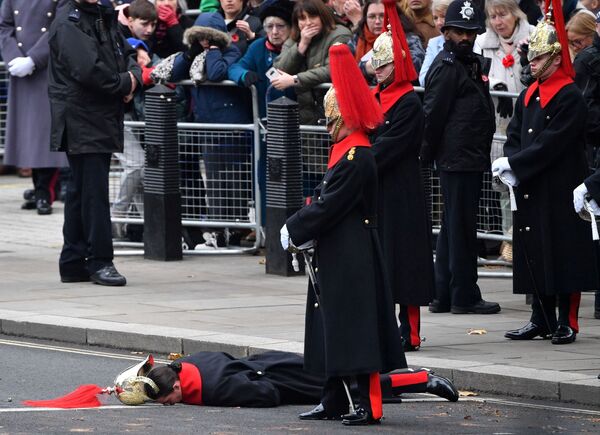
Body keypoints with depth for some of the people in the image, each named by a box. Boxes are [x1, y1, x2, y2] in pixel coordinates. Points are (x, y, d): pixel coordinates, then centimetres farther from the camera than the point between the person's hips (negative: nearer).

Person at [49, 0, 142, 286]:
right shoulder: (68, 23, -12)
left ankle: (73, 263, 17)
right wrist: (124, 83, -9)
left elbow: (127, 54, 19)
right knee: (94, 190, -7)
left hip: (104, 118, 9)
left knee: (80, 192, 12)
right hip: (81, 120, -9)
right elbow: (88, 70, -22)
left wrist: (133, 76, -4)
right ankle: (99, 262, -4)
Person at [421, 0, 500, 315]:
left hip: (472, 158, 10)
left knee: (452, 229, 13)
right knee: (461, 228, -5)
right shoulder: (447, 67, -12)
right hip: (457, 159, -10)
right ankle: (464, 296, -1)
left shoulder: (473, 64, 17)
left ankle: (442, 296, 18)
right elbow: (432, 113, -13)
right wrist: (428, 155, -10)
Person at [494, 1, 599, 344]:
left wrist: (515, 165, -18)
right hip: (530, 189, 8)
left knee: (563, 255, -4)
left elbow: (551, 144, -18)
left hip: (561, 193, -8)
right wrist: (510, 167, -8)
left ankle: (567, 323, 1)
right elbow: (515, 136, 11)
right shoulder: (528, 96, 14)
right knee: (534, 254, 9)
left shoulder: (570, 97, -11)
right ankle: (542, 320, 17)